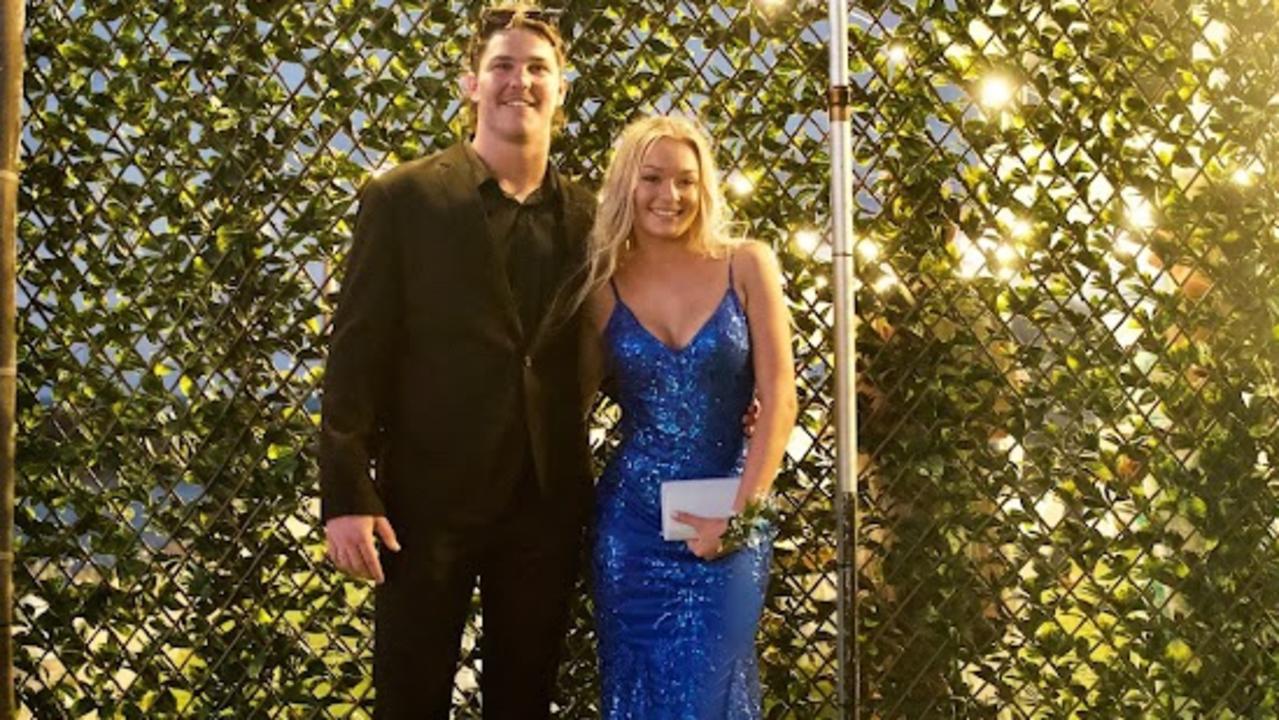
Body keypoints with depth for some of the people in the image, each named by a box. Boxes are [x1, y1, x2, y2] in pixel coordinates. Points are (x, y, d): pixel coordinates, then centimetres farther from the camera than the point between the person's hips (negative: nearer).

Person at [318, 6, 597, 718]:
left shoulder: (588, 217, 7)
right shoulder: (403, 197, -2)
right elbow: (357, 352, -6)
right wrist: (347, 494, -12)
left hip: (548, 506, 3)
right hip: (428, 499, -3)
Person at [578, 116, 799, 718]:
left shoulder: (747, 267, -3)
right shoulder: (603, 286, 1)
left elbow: (779, 398, -7)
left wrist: (739, 511, -12)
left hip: (729, 517, -1)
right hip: (632, 520, 2)